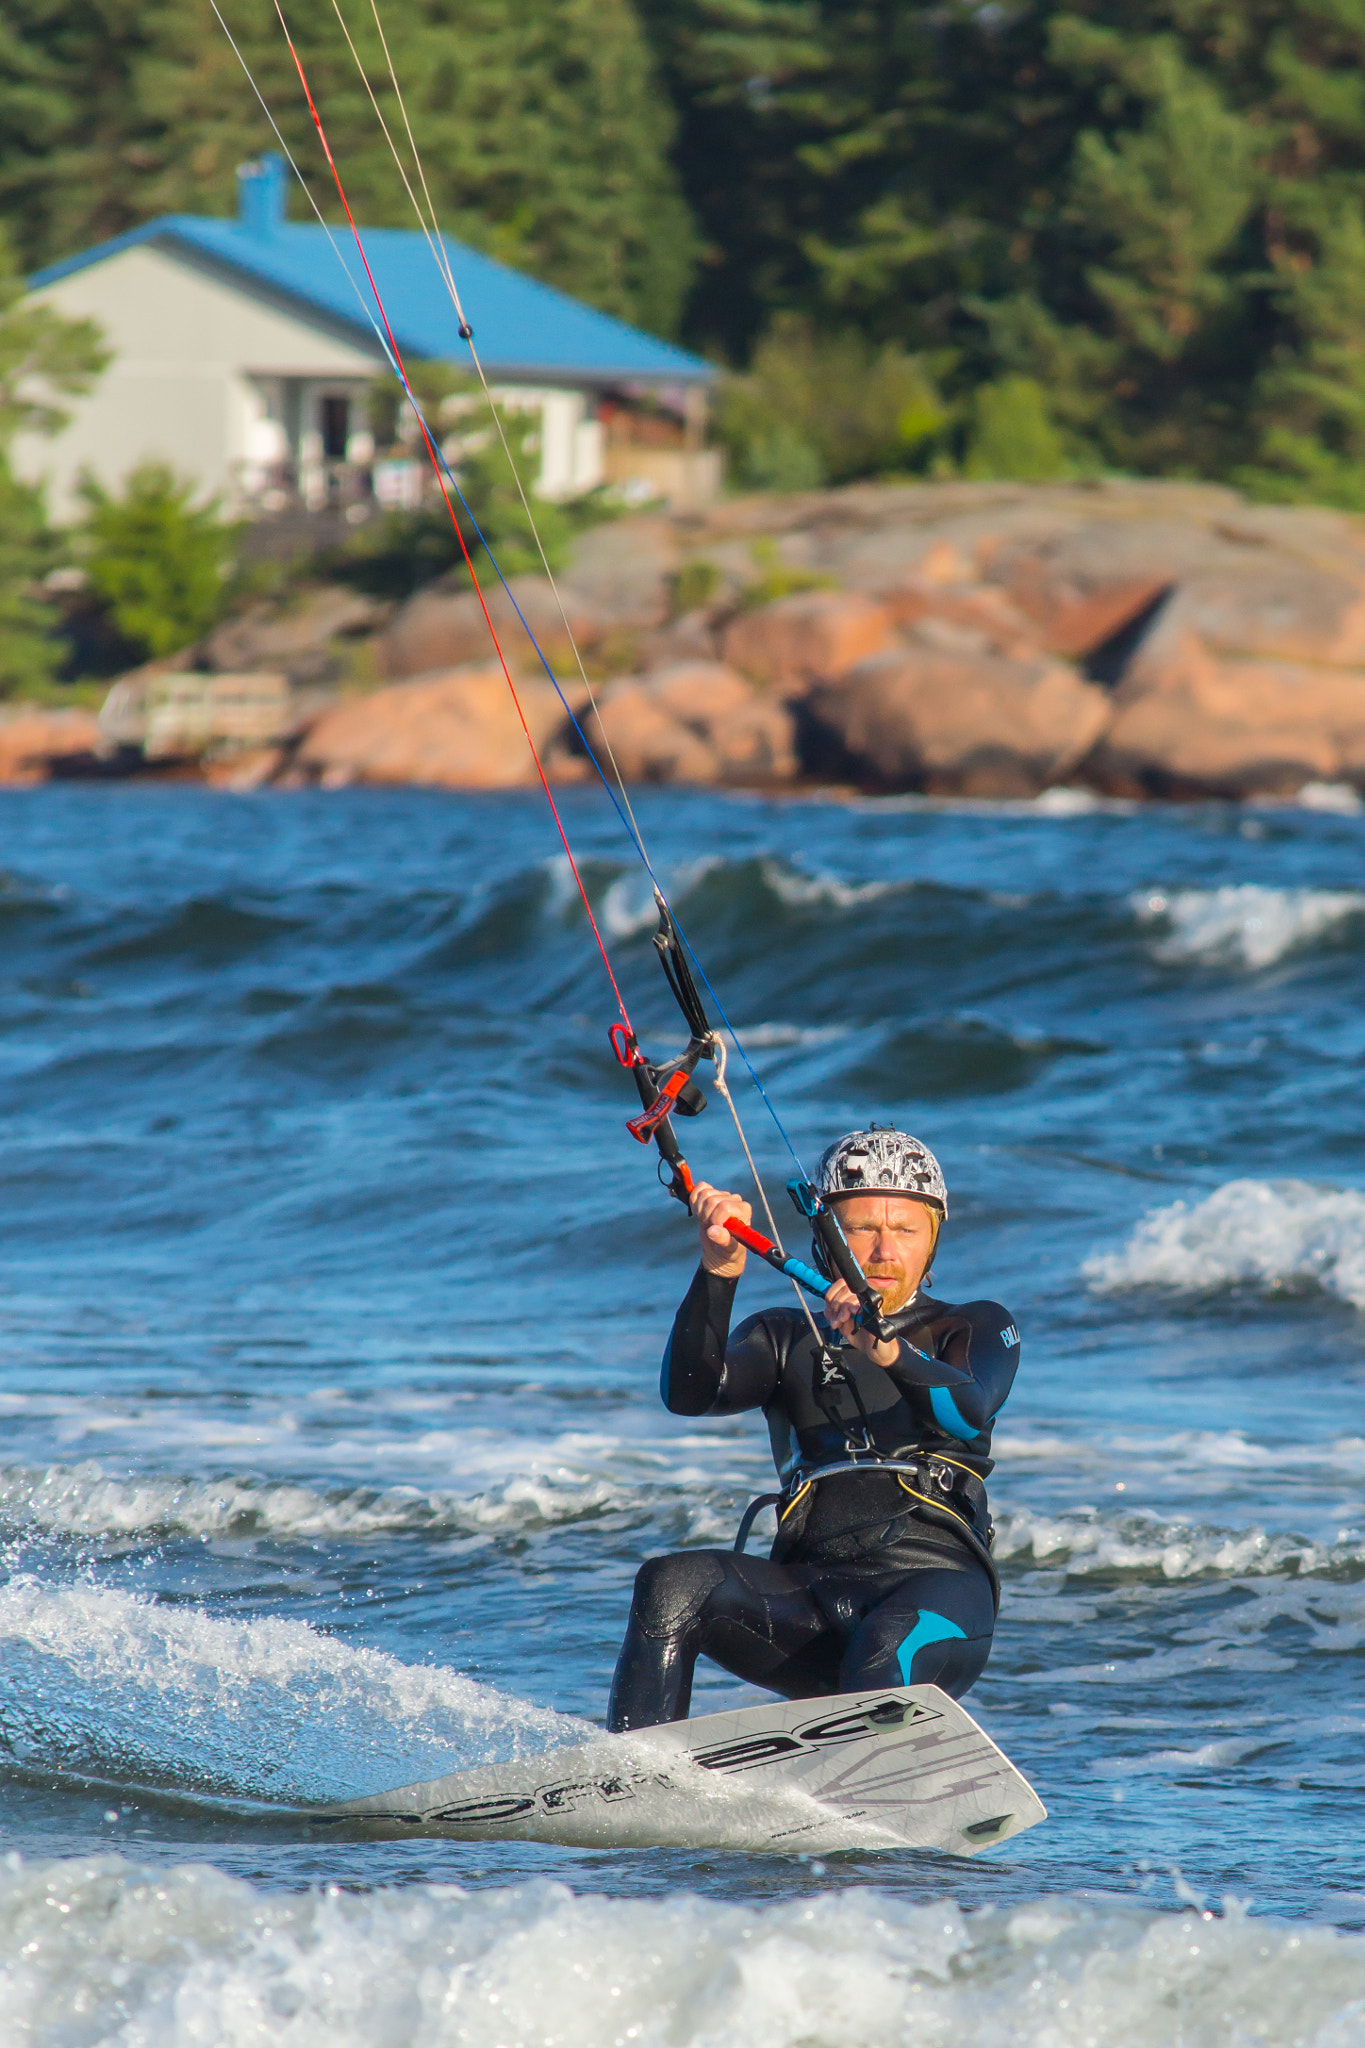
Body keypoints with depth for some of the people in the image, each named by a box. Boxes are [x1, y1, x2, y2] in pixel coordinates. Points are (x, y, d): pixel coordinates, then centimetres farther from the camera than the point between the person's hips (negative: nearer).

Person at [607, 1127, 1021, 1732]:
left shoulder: (976, 1330, 15)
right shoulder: (787, 1337, 21)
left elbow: (969, 1412, -9)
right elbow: (688, 1395, 0)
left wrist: (891, 1353, -31)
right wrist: (720, 1270, -16)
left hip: (940, 1585, -3)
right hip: (814, 1592, 3)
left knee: (885, 1650, -38)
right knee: (671, 1586, -25)